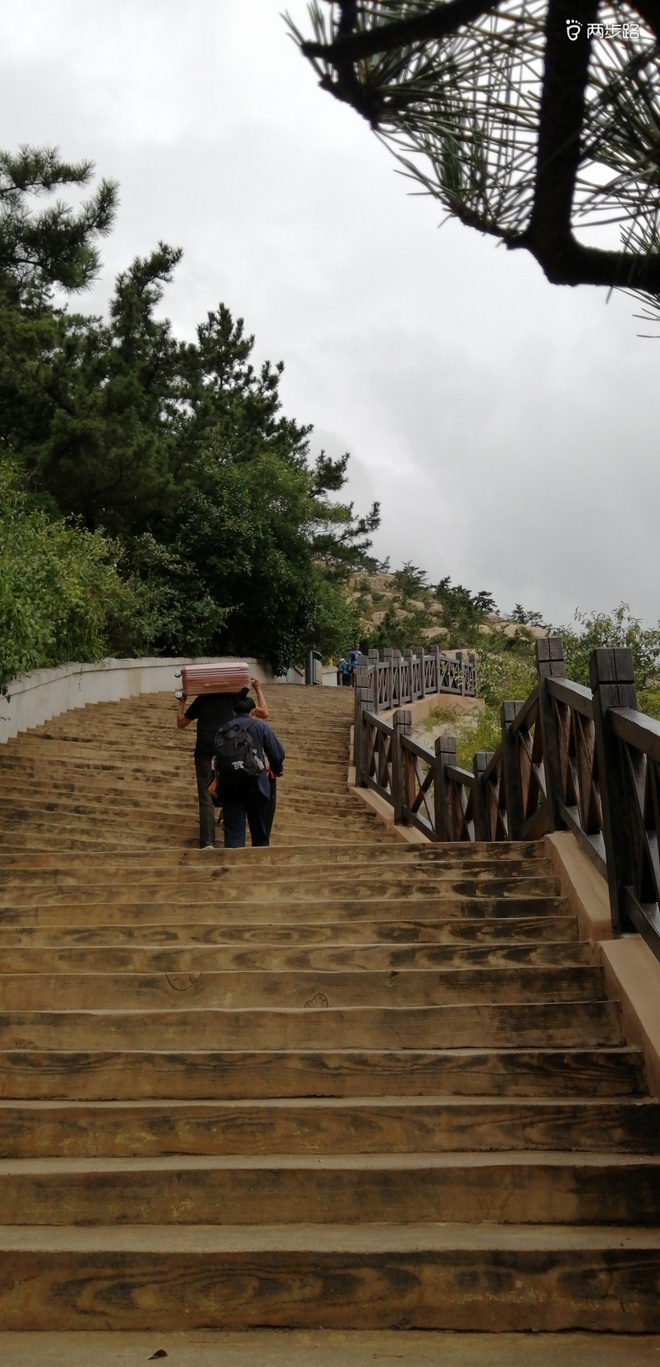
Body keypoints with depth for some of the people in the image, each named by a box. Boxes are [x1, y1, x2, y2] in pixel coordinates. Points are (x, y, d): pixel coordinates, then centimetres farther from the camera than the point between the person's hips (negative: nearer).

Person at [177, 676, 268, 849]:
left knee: (206, 798, -1)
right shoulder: (235, 697, 15)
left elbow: (181, 723, 26)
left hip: (204, 750, 0)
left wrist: (182, 701, 39)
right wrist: (258, 689, 31)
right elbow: (263, 713, 21)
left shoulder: (201, 700, 18)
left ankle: (207, 842, -11)